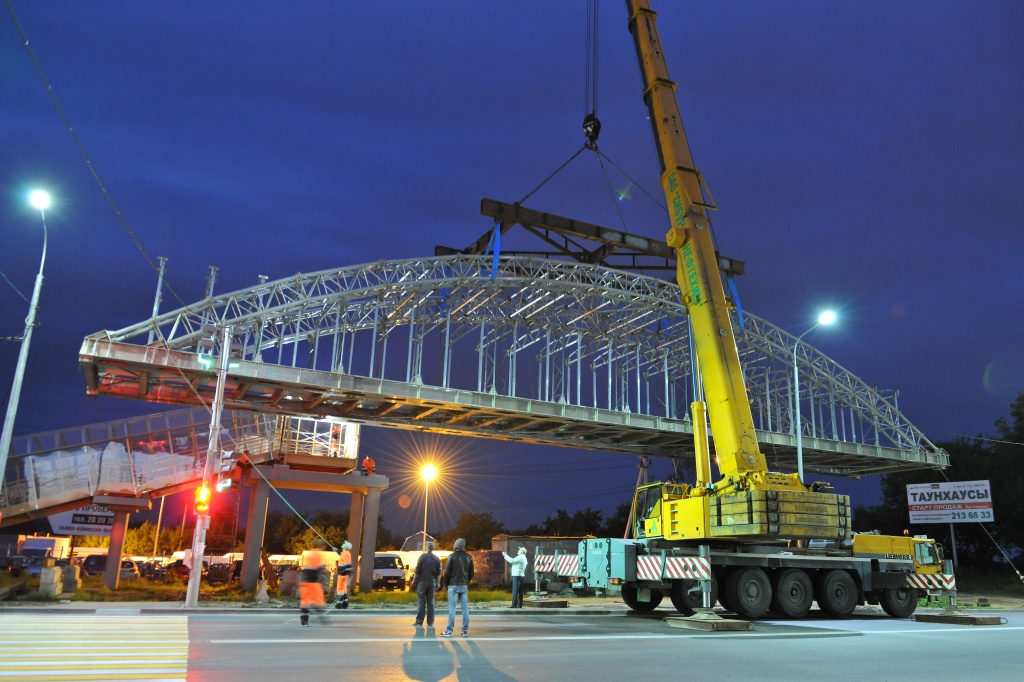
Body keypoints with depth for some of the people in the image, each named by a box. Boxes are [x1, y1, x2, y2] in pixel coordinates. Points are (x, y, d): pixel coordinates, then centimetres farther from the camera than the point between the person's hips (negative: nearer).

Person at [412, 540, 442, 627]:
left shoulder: (422, 557, -6)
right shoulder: (436, 559, 4)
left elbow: (417, 571, -7)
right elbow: (438, 573, 4)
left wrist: (414, 581, 2)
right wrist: (438, 583, 11)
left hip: (422, 581, -3)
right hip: (432, 582, 3)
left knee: (421, 602, 1)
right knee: (430, 602, 7)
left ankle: (419, 622, 1)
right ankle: (430, 622, 6)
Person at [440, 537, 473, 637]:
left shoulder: (452, 556, -8)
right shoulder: (469, 558, 6)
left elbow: (447, 572, -8)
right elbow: (471, 573, 10)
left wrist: (446, 584, 5)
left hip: (453, 585, -4)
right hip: (464, 586, 4)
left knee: (452, 608, -3)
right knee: (465, 608, 6)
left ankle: (449, 630, -4)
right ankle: (465, 630, 7)